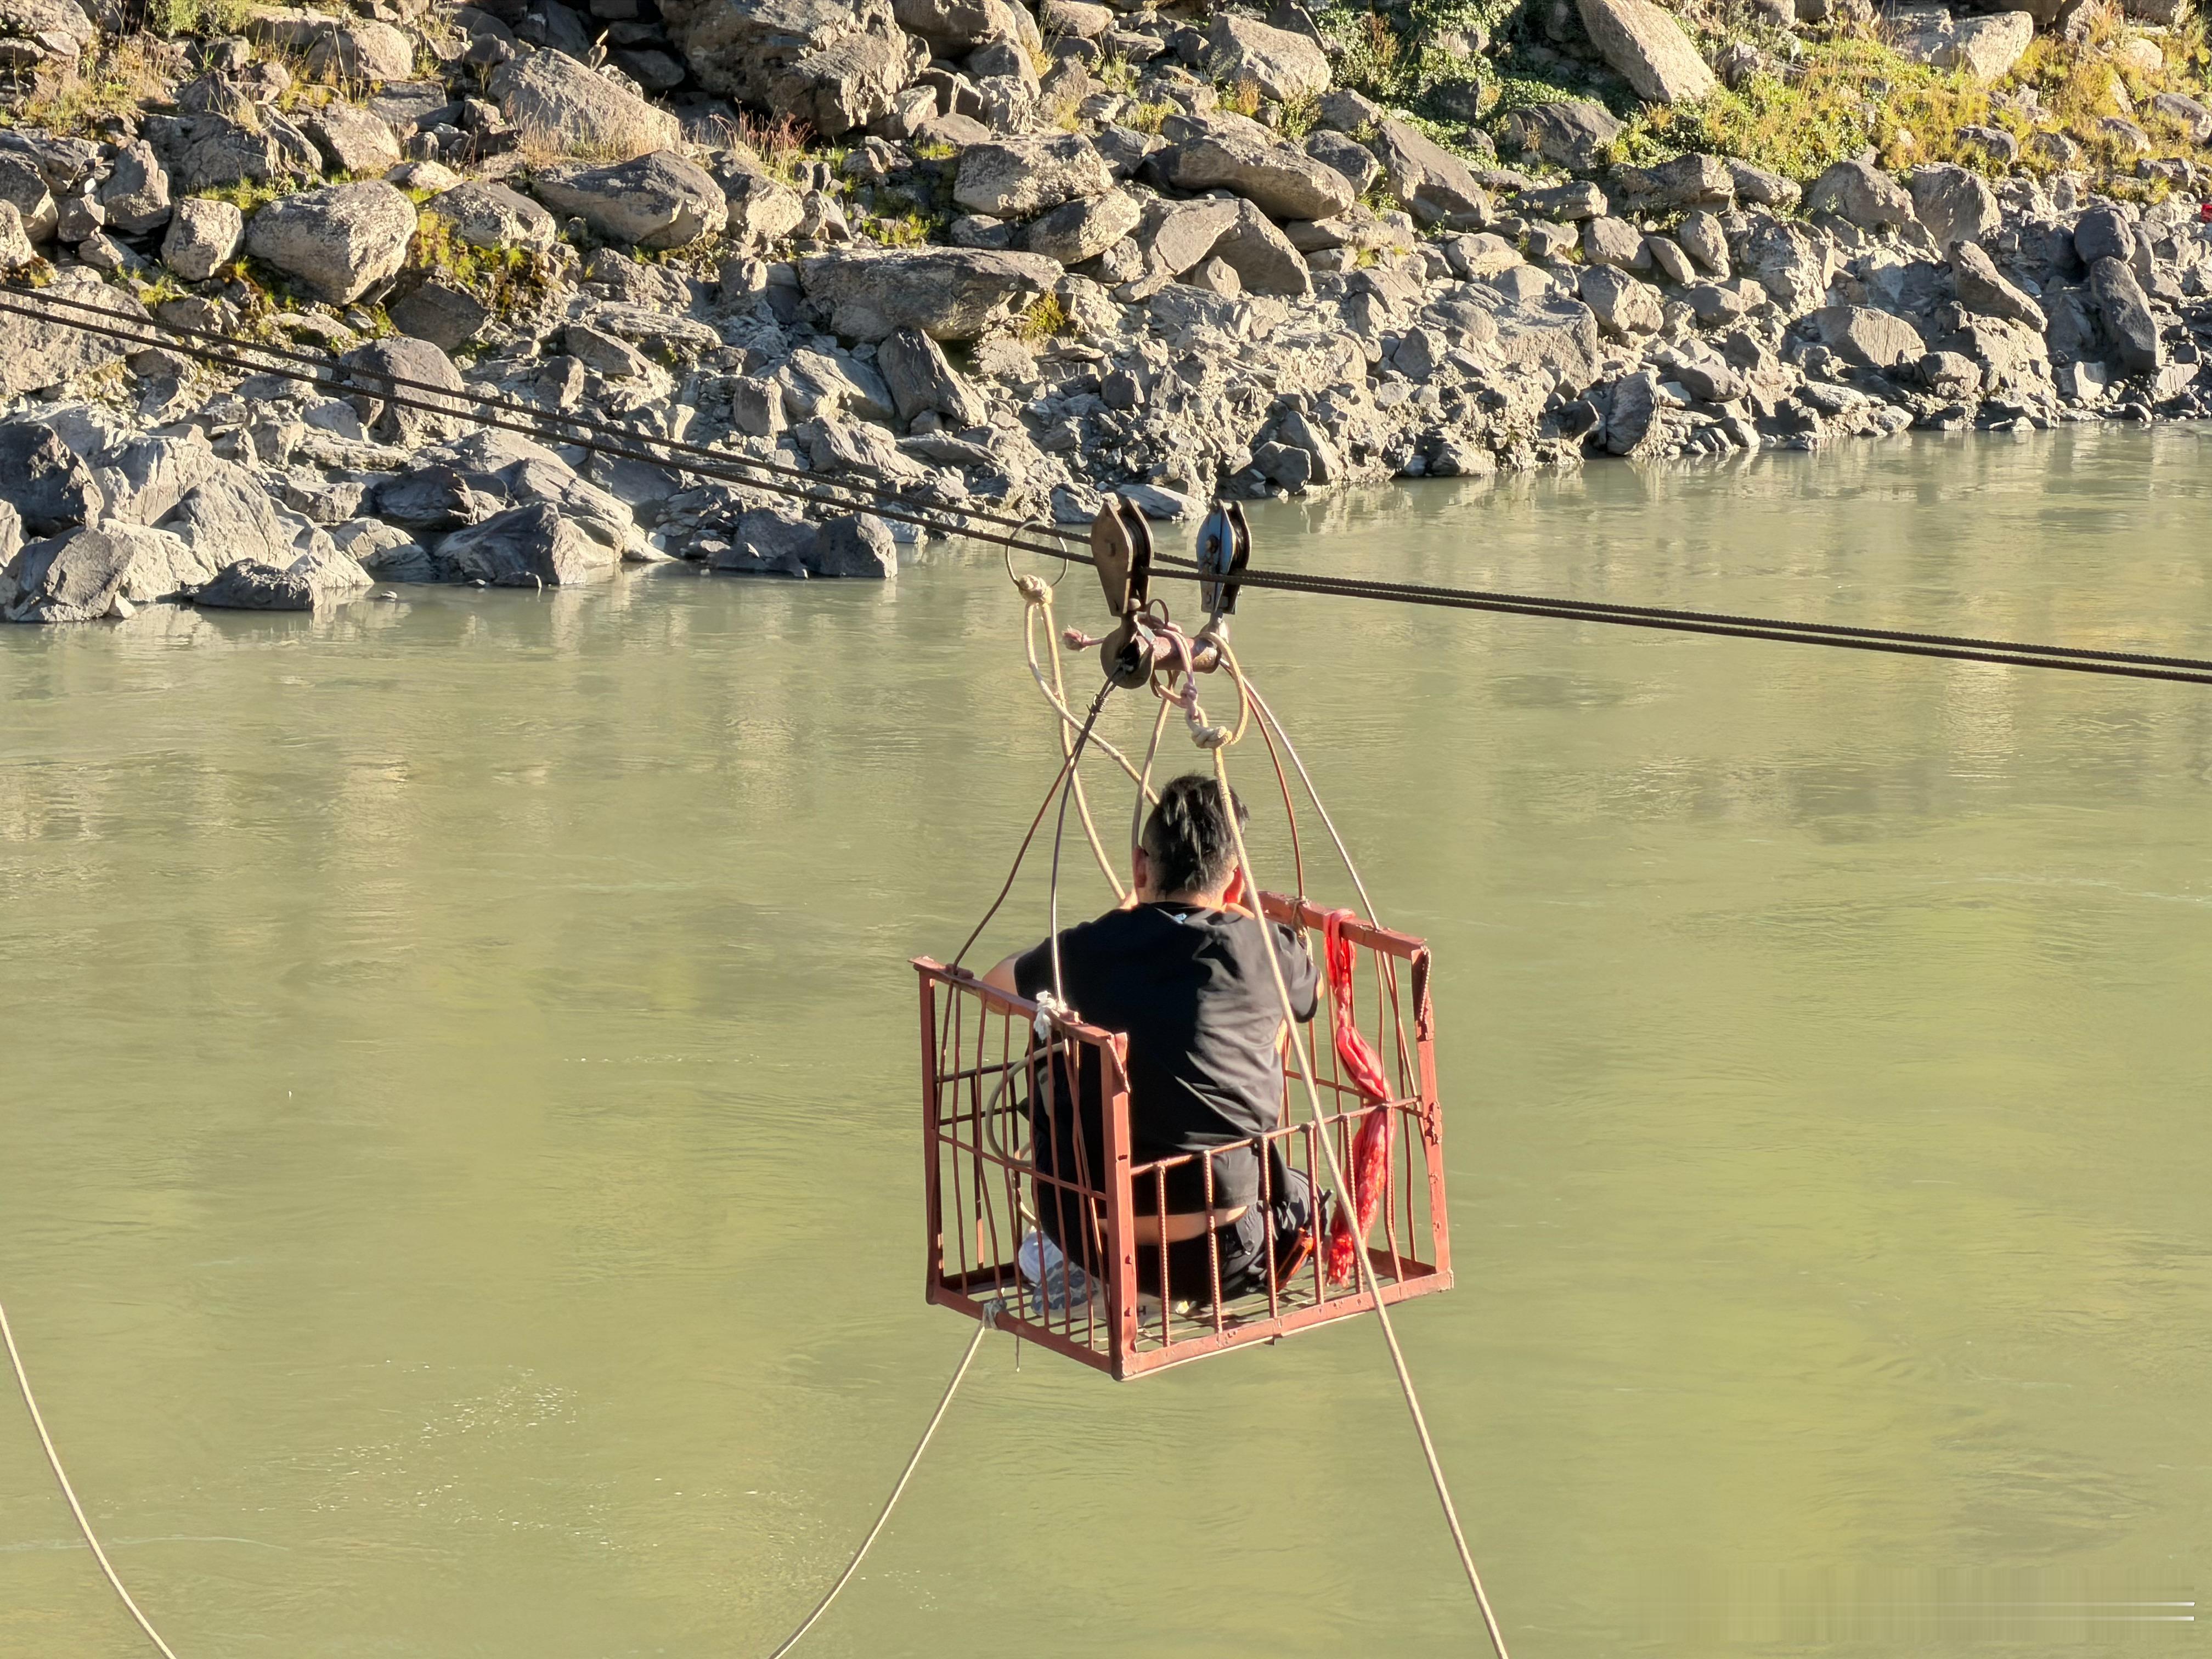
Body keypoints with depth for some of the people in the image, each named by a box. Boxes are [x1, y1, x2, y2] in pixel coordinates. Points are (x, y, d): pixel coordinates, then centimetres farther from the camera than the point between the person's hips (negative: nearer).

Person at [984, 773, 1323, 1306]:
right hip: (1223, 1256, 1)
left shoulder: (1089, 950, -1)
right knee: (1303, 1195, 34)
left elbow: (996, 983, 23)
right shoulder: (1263, 951, -3)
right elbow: (1315, 986, 25)